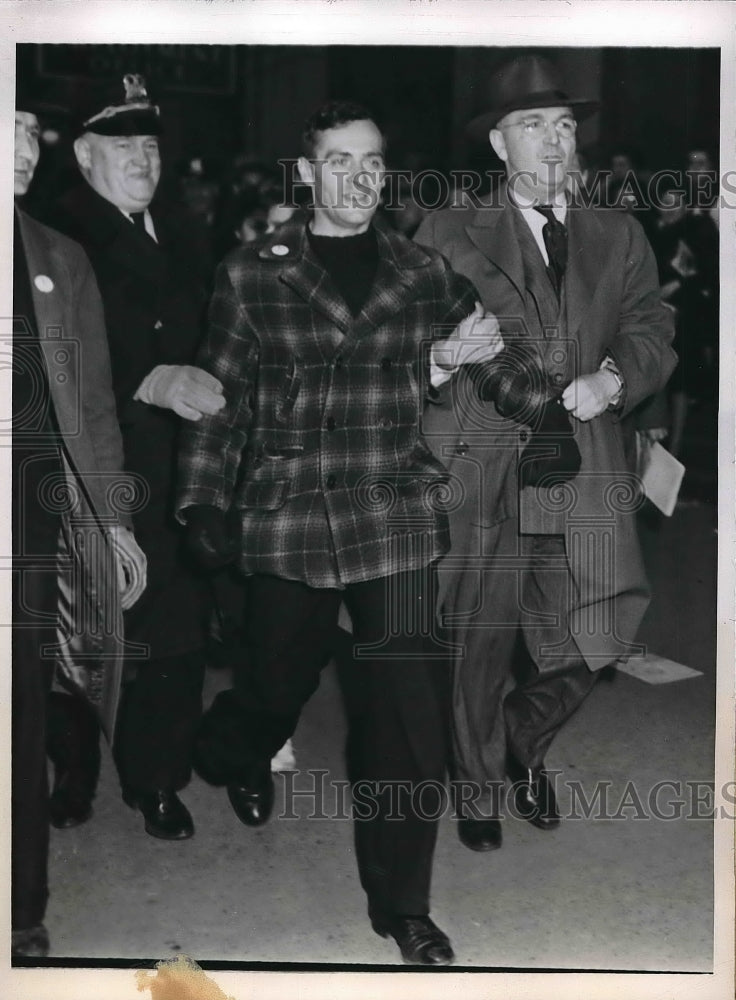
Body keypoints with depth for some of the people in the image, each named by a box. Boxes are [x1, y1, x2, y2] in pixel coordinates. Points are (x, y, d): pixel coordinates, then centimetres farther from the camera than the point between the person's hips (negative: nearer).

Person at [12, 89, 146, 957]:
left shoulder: (59, 259, 15)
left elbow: (91, 401, 15)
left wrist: (111, 519, 8)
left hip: (36, 504, 2)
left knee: (24, 718, 2)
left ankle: (25, 914, 11)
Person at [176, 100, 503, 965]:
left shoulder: (424, 274, 8)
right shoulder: (251, 275, 3)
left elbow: (472, 348, 23)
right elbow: (221, 397, 4)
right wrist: (204, 501, -2)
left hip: (395, 516, 1)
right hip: (285, 519, -1)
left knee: (406, 707, -4)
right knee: (280, 682, 14)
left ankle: (401, 902, 12)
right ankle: (234, 751, 53)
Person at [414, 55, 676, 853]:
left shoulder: (619, 237, 15)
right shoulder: (450, 235, 6)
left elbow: (652, 335, 9)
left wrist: (614, 378, -10)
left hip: (585, 474, 3)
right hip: (483, 474, -2)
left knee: (590, 642, 1)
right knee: (481, 645, 5)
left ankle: (527, 738, 34)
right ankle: (479, 788, 30)